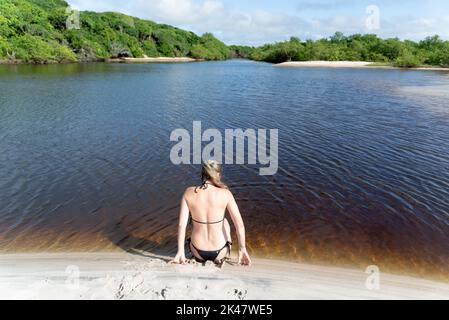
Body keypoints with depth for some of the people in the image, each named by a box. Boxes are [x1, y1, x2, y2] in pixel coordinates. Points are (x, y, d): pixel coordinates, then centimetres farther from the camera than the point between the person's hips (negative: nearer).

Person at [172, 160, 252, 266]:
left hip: (198, 252, 1)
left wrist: (180, 252, -4)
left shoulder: (189, 192, -11)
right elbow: (239, 224, -13)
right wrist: (242, 249, -3)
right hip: (219, 252, -1)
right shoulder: (225, 193, -15)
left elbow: (181, 225, -11)